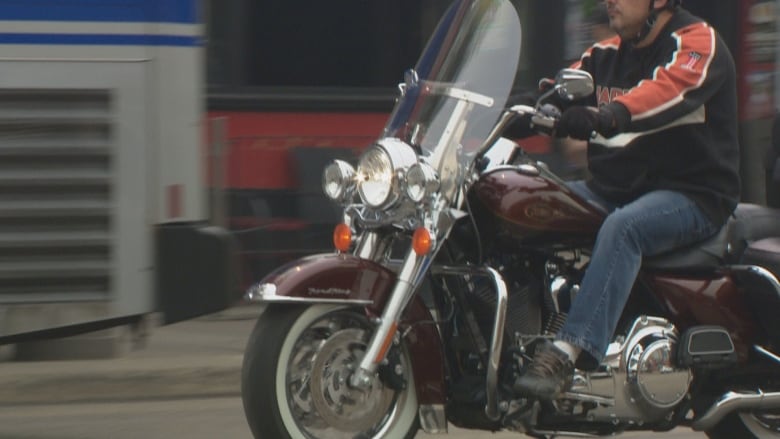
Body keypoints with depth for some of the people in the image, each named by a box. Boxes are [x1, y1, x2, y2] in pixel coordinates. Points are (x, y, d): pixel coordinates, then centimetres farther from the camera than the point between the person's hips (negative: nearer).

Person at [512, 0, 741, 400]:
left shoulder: (697, 42, -7)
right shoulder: (604, 55, 17)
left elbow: (669, 88, -29)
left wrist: (608, 116, -47)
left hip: (692, 194, -7)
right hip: (611, 188, 7)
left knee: (622, 228, -36)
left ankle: (566, 353, -47)